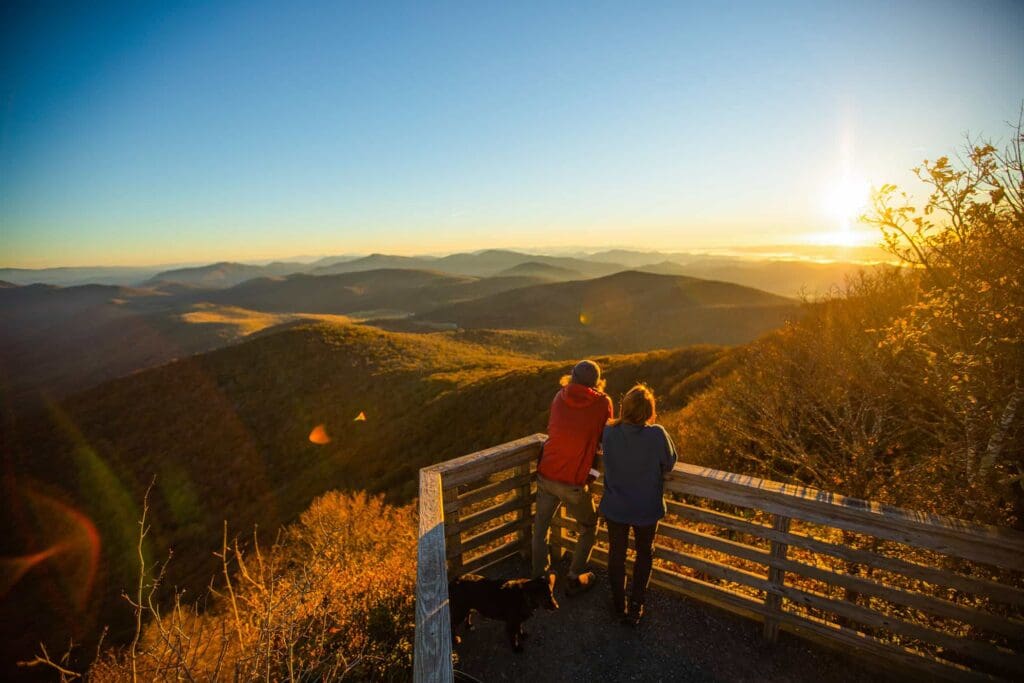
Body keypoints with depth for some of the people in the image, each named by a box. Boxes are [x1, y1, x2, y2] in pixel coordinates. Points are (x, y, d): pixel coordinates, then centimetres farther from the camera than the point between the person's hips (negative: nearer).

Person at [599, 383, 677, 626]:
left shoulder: (609, 432, -20)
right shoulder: (657, 435, -26)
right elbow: (669, 464, -10)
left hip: (615, 507, 1)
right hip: (647, 509, -1)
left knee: (616, 555, 22)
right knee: (644, 555, 26)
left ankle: (618, 606, 38)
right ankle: (635, 607, 33)